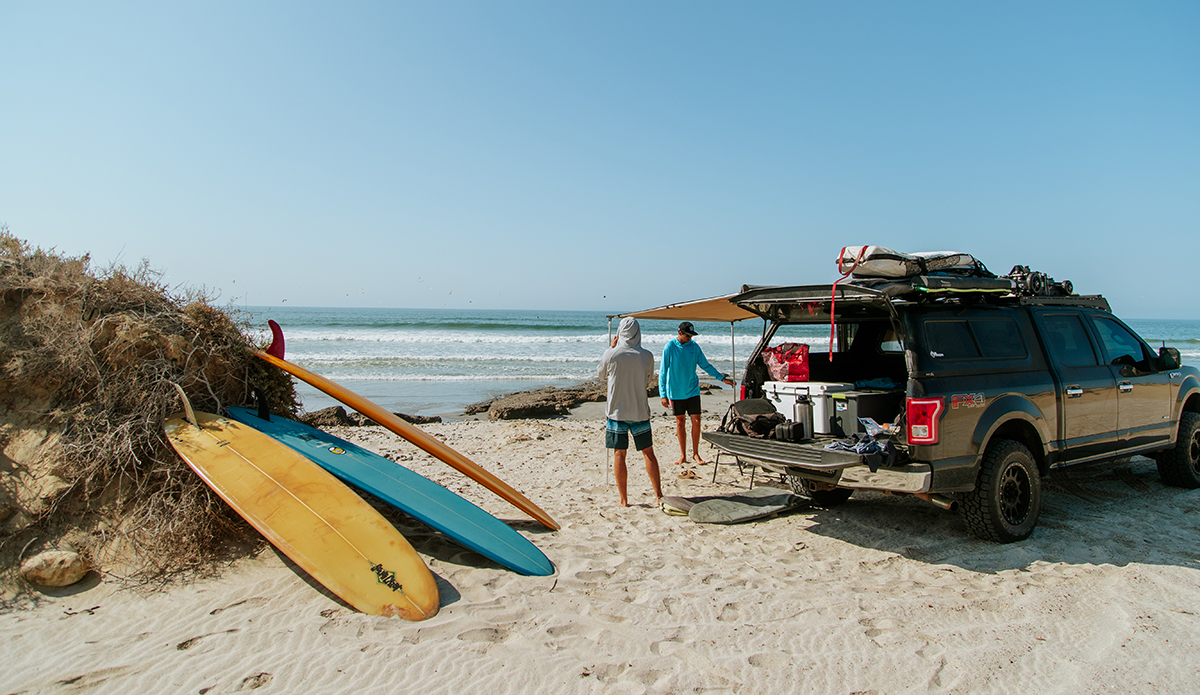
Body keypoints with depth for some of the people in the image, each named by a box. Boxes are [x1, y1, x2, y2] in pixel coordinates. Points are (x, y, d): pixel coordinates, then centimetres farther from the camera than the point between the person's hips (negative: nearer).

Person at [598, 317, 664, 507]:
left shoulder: (611, 354, -10)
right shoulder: (647, 356, -5)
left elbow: (602, 374, 9)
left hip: (617, 411, -2)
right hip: (640, 411, 2)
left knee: (619, 454, 4)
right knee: (648, 452, 12)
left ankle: (623, 499, 7)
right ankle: (658, 495, 15)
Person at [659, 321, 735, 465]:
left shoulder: (694, 346, 2)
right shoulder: (670, 347, -8)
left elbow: (706, 365, 12)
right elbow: (663, 372, -6)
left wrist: (722, 378, 7)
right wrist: (663, 394, -10)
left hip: (692, 391, 2)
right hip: (676, 392, -2)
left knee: (696, 421, -2)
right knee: (680, 421, 6)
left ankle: (696, 454, 13)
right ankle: (683, 455, 17)